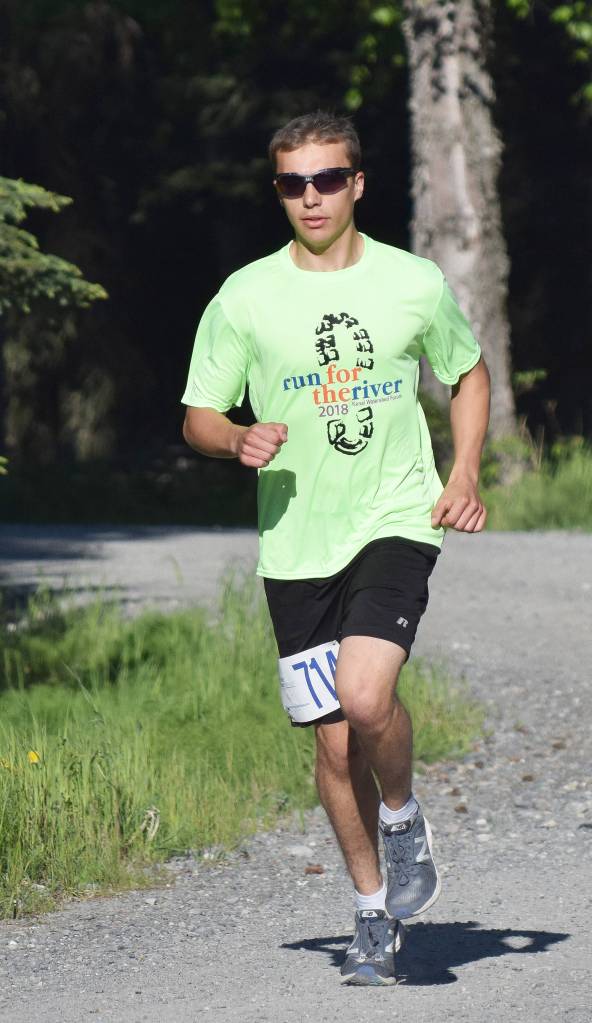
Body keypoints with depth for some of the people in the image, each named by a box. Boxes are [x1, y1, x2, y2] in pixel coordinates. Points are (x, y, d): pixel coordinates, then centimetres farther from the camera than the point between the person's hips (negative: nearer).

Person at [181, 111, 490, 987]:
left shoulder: (415, 283, 1)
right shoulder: (245, 297, 0)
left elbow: (469, 373, 18)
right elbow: (198, 417, 7)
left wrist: (464, 474, 4)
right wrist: (240, 441, -16)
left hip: (396, 523, -2)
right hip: (297, 543, 2)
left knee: (365, 696, -24)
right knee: (335, 743, 3)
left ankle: (404, 819, 7)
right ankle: (375, 915, 22)